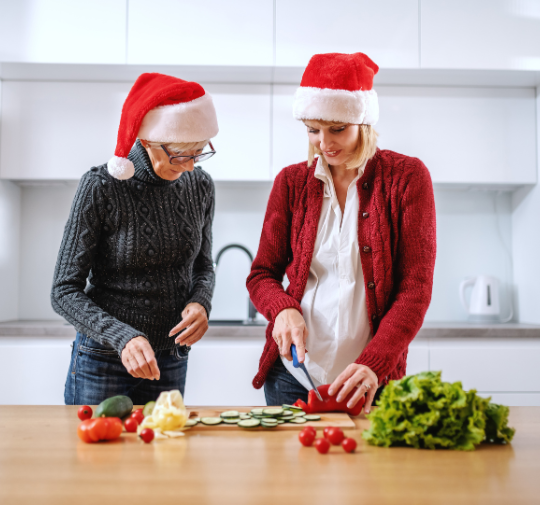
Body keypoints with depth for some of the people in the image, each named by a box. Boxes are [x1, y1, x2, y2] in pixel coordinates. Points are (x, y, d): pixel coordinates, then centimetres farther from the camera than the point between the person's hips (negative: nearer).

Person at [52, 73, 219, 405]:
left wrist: (201, 302, -12)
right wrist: (122, 337, -29)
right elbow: (65, 292, -15)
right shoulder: (101, 187, -17)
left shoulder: (200, 186, -3)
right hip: (104, 362, -3)